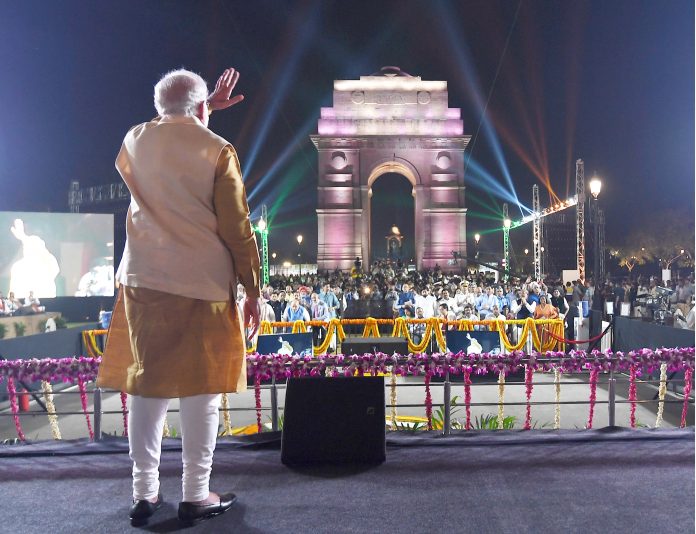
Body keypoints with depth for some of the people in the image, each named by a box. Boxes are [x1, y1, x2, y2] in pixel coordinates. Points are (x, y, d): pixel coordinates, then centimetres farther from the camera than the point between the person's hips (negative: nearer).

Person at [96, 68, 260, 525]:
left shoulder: (134, 141, 8)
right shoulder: (217, 150, -6)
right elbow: (238, 229, -7)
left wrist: (206, 109, 37)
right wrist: (253, 290, 1)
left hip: (143, 282, 5)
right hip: (202, 285, -4)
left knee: (146, 386, 11)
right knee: (199, 390, 4)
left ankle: (145, 493, 20)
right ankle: (196, 495, 13)